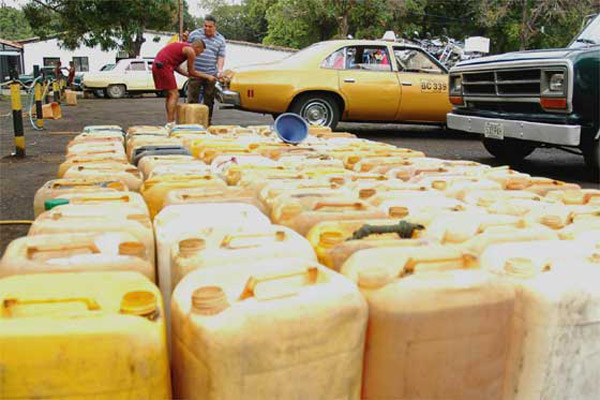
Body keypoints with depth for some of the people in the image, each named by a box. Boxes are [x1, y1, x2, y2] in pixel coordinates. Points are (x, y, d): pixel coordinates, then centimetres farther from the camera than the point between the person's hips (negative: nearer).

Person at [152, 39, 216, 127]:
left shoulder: (182, 47, 24)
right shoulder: (190, 51, -4)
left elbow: (176, 67, 27)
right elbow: (191, 72, 1)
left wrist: (189, 75, 32)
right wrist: (207, 77, 9)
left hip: (157, 65, 10)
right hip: (163, 65, -10)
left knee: (170, 94, 16)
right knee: (174, 94, -7)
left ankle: (172, 122, 19)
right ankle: (170, 123, -12)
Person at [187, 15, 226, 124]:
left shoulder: (220, 39, 8)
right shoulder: (194, 34, 5)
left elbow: (221, 57, 4)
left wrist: (220, 70, -9)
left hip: (211, 74, 2)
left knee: (209, 100, 7)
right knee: (192, 99, -2)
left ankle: (208, 121, 16)